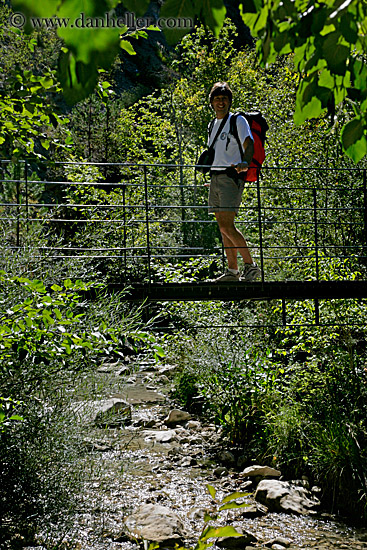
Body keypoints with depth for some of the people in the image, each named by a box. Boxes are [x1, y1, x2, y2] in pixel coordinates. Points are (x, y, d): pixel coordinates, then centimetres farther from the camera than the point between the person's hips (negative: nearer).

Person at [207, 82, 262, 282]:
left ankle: (250, 265, -8)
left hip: (231, 177, -7)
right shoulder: (213, 124, 20)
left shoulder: (238, 121, -1)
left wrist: (244, 163, -33)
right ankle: (232, 270, 10)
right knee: (222, 226, 5)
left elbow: (249, 144, -14)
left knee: (226, 226, -16)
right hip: (215, 177, 7)